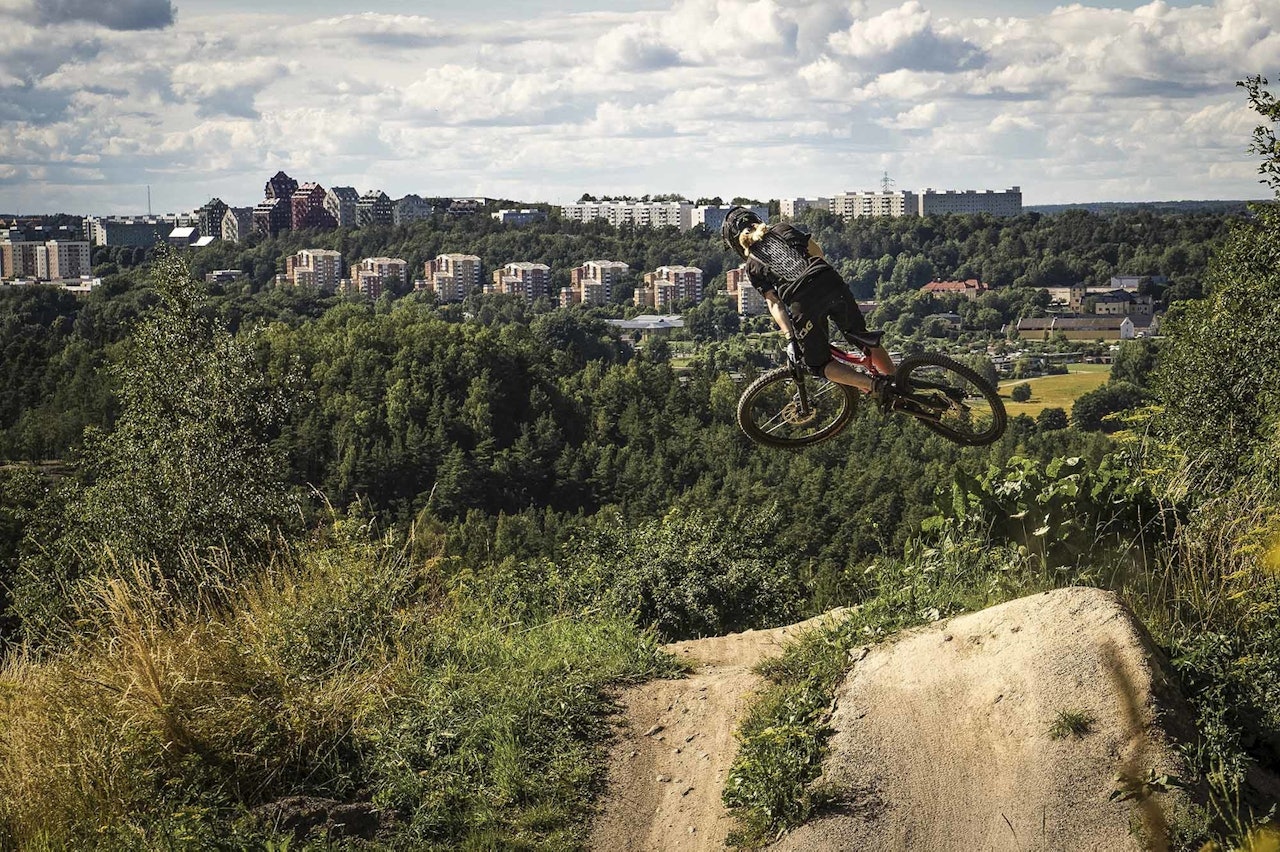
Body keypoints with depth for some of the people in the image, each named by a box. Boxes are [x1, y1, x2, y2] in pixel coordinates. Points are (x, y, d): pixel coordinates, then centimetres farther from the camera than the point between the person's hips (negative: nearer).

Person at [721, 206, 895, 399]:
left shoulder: (753, 267, 18)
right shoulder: (783, 229, 25)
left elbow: (774, 303, 6)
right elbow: (817, 251, 18)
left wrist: (789, 337, 2)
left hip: (803, 302, -3)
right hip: (831, 282, 3)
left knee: (819, 364, 13)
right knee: (862, 337, 23)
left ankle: (873, 384, -4)